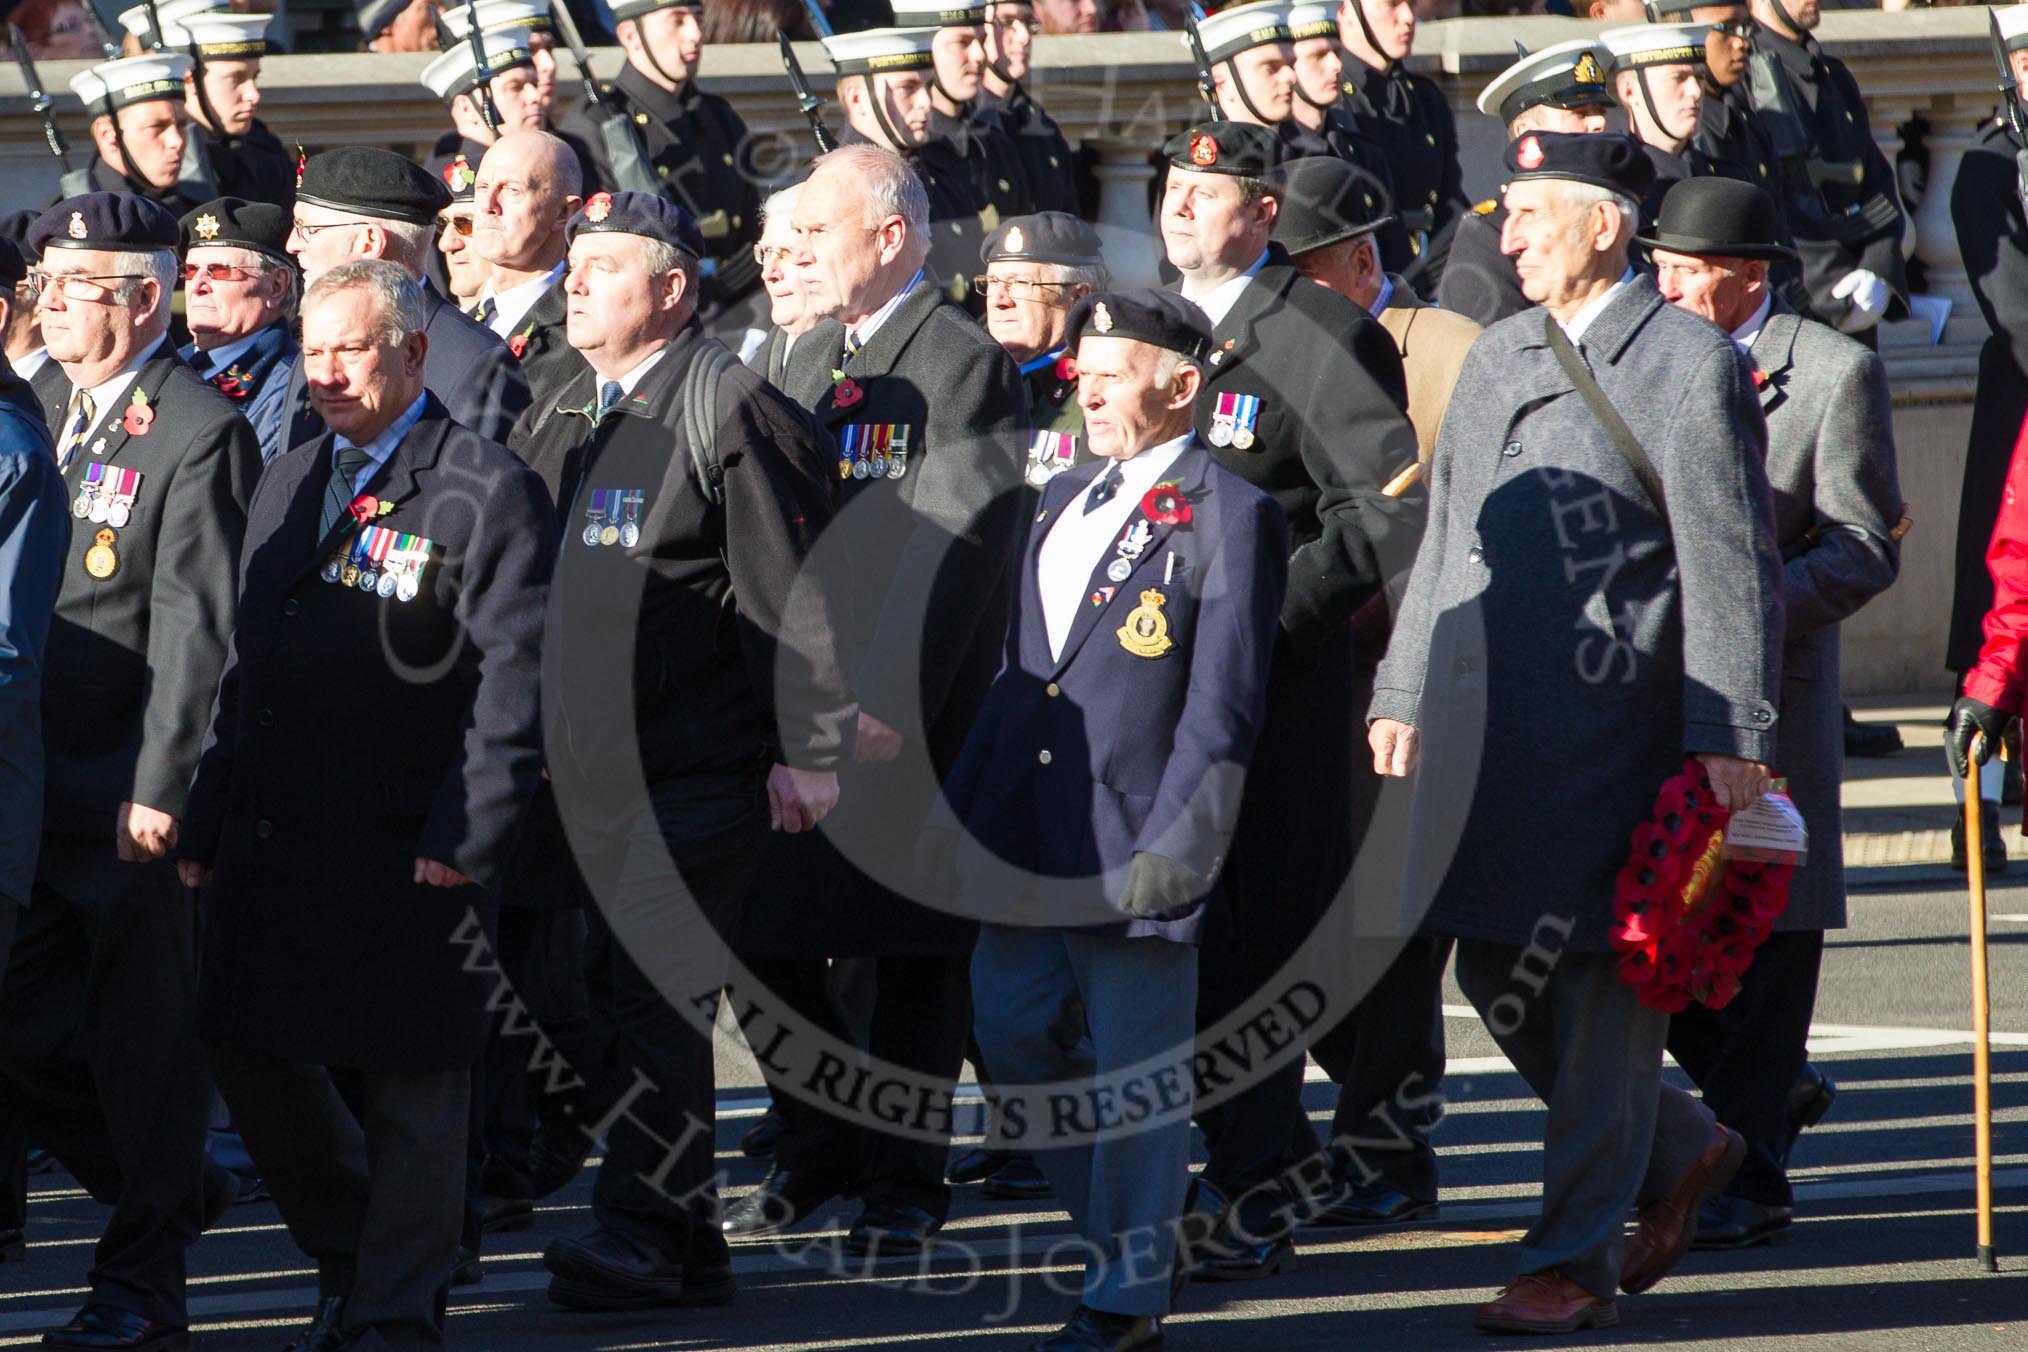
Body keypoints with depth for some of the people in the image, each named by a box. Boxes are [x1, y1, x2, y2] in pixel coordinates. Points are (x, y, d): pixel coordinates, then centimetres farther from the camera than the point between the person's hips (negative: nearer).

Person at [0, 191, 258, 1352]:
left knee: (147, 1045, 1)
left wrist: (159, 786, -19)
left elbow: (197, 629, -15)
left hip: (134, 803, -7)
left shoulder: (200, 433, -10)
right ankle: (175, 1190, 26)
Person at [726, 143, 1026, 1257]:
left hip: (910, 712, -7)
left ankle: (904, 1182, 9)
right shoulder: (809, 361, 16)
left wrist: (888, 700, -22)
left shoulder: (964, 363, -10)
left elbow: (951, 549, -17)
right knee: (766, 937, 7)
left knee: (914, 955, 1)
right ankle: (816, 1151, 24)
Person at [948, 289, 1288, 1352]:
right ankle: (1124, 1227, 25)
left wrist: (1172, 847, -16)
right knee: (1012, 1029, 9)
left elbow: (1223, 705, -10)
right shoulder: (1063, 502, 17)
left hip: (1136, 841, -8)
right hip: (1026, 842, 8)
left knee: (1136, 1067, -2)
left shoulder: (1229, 517, -6)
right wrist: (962, 807, 16)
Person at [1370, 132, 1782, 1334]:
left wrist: (1731, 739, -14)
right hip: (1492, 727, 7)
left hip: (1617, 731, -7)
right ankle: (1683, 1156, 28)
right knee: (1501, 979, 9)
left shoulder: (1692, 366, -6)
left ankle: (1576, 1262, 4)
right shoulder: (1496, 358, 16)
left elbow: (1732, 566, -9)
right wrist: (1404, 693, 18)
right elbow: (1446, 543, 23)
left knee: (1605, 991, -2)